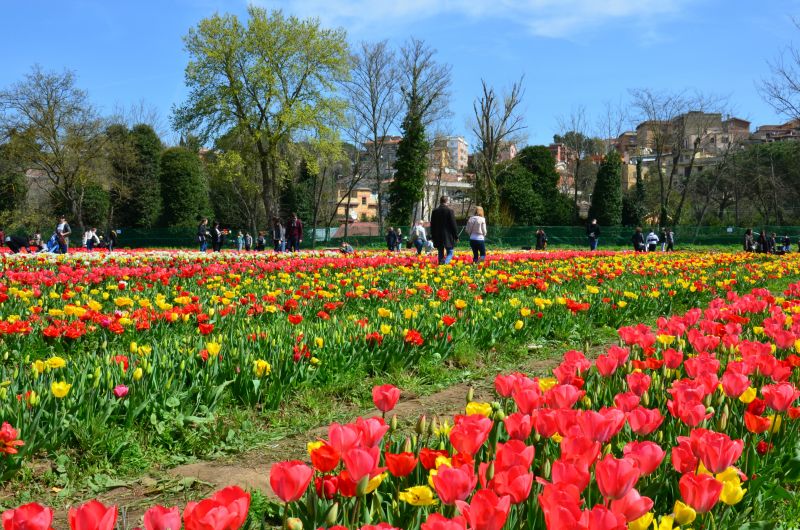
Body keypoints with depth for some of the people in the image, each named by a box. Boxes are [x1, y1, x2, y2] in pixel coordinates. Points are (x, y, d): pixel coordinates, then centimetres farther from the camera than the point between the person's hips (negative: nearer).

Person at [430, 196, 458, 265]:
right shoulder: (450, 211, -9)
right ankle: (445, 263, -21)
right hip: (448, 237, -4)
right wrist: (456, 236, 1)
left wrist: (433, 236, 17)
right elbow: (453, 225, -8)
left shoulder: (435, 211, 4)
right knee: (450, 253, 3)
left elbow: (432, 225, 9)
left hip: (438, 237, 4)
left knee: (440, 254, 13)